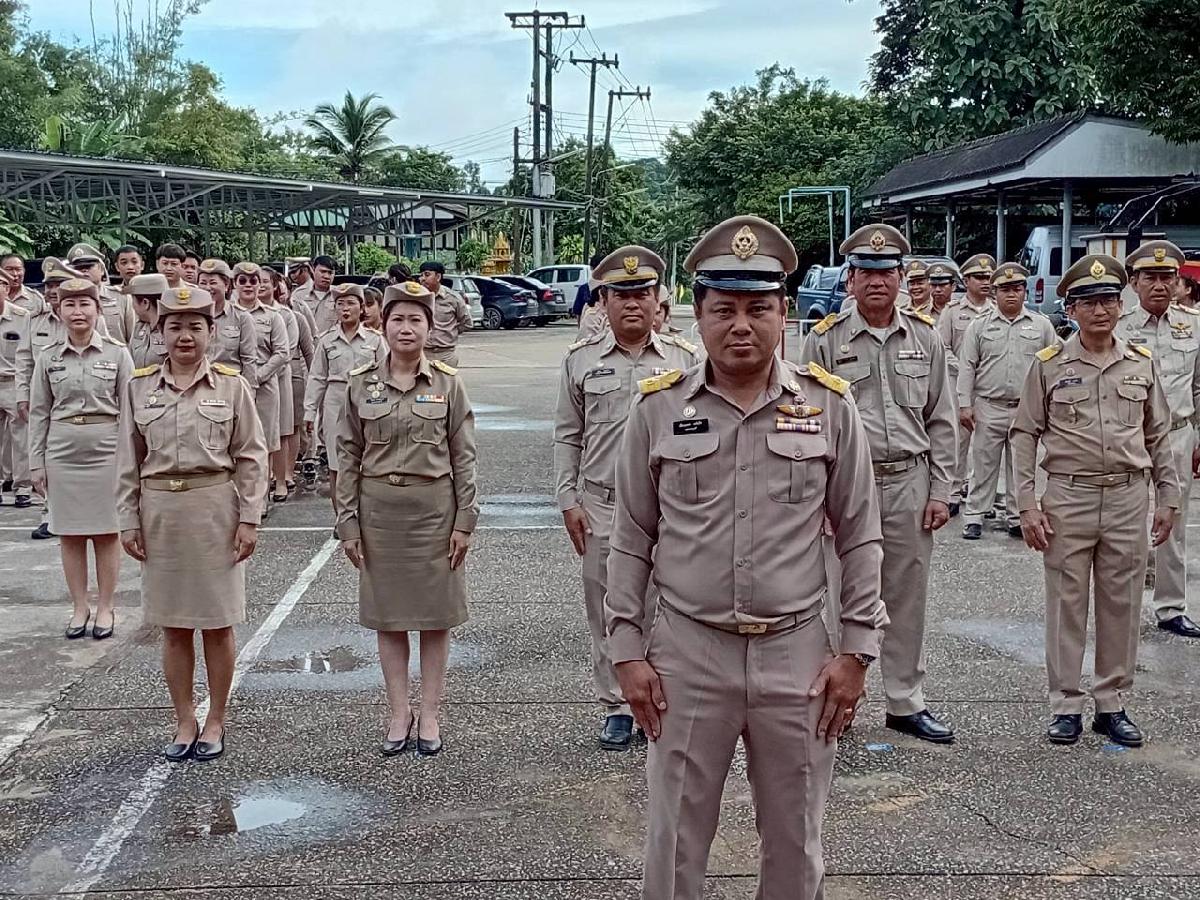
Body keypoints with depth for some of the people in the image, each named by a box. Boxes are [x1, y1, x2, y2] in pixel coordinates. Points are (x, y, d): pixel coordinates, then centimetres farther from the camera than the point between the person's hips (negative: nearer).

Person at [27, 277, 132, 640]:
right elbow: (38, 413, 7)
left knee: (106, 532, 5)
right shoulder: (48, 359, 4)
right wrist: (36, 462, 4)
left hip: (106, 451, -2)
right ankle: (80, 607, 20)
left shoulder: (117, 354, -1)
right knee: (69, 534, 8)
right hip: (62, 453, 2)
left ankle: (105, 608, 17)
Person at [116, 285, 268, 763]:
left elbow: (251, 456, -2)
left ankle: (215, 722, 20)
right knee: (173, 625, 10)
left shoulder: (231, 385, -3)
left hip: (216, 509, -2)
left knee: (216, 623, 7)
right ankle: (184, 721, 22)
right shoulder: (139, 387, 3)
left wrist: (249, 517, -6)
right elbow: (129, 461, 6)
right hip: (160, 510, 2)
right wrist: (128, 520, 2)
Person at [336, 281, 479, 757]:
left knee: (436, 615, 6)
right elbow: (348, 457, 3)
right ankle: (399, 714, 19)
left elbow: (464, 457, -1)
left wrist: (465, 521, -5)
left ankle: (429, 714, 17)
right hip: (379, 509, 1)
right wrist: (348, 523, -1)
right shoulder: (361, 384, 1)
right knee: (388, 615, 8)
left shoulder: (448, 383, -2)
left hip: (435, 509, -1)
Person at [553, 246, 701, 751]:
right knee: (607, 612, 7)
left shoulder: (685, 360, 4)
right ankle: (616, 708, 19)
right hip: (601, 506, 1)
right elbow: (567, 436, 8)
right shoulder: (581, 360, 5)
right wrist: (568, 501, 2)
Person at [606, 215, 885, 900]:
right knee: (675, 840, 10)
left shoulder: (829, 406, -1)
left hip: (798, 653, 0)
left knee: (796, 843, 14)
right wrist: (628, 651, 1)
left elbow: (860, 536, 3)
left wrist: (857, 650, 0)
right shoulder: (659, 407, -1)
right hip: (686, 652, 0)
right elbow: (632, 540, 4)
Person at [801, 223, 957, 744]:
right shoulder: (825, 341, -2)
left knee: (908, 597, 10)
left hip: (910, 482, 3)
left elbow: (941, 422, 9)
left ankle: (907, 703, 21)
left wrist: (940, 492, 3)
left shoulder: (925, 339, 7)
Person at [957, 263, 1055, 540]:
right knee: (983, 465, 3)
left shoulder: (1041, 325, 7)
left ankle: (1017, 518, 16)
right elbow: (967, 367, 3)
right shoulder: (979, 326, 5)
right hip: (989, 407, -1)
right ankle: (974, 517, 10)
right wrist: (965, 404, -3)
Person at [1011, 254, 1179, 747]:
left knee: (1121, 605, 8)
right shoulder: (1050, 364, -1)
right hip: (1068, 498, -2)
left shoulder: (1142, 363, 6)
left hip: (1129, 499, 2)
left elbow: (1158, 435, 13)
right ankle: (1066, 707, 14)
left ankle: (1112, 704, 20)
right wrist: (1027, 504, -5)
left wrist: (1167, 498, 10)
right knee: (1066, 605, 4)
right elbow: (1025, 434, 0)